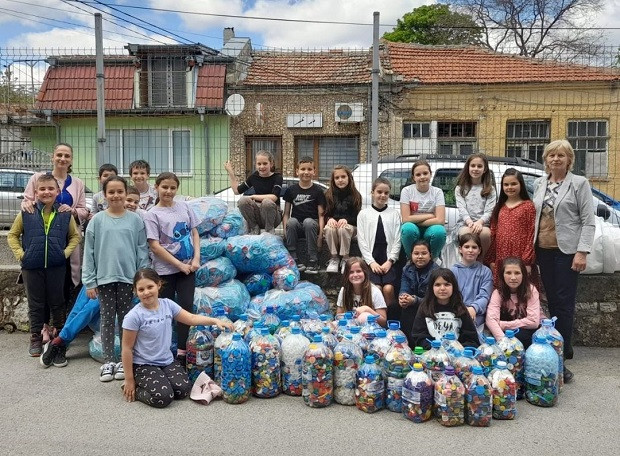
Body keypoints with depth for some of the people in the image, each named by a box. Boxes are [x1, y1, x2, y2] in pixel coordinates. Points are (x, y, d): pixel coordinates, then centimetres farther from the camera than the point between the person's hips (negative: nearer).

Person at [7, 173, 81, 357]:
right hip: (32, 267, 0)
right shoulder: (26, 214, -1)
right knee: (35, 304, 11)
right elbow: (12, 235, 8)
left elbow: (75, 236, 10)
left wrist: (66, 252, -3)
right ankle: (36, 338, 24)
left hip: (57, 267, 0)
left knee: (57, 304, 7)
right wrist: (20, 253, -3)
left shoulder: (65, 215, 1)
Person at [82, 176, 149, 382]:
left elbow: (142, 251, 2)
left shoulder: (135, 220, 1)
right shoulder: (97, 220, 1)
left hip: (128, 277, 0)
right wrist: (89, 281, -3)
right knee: (107, 320, 7)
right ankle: (108, 361, 17)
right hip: (104, 278, 0)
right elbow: (89, 252, 1)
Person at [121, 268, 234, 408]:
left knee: (183, 390, -12)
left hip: (167, 361, 6)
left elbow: (191, 319, 5)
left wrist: (215, 321, -8)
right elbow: (127, 348, -12)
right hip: (143, 365, -6)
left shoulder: (167, 304, -3)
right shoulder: (134, 316, -18)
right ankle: (134, 389, 6)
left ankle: (148, 384, 13)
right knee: (163, 397, -22)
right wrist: (129, 379, -9)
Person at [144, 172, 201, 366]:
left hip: (187, 267, 3)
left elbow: (194, 233, 11)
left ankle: (182, 351, 9)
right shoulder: (152, 214, -6)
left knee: (186, 307, 0)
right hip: (165, 270, -3)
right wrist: (179, 264, -13)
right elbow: (155, 246, -11)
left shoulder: (184, 206, 6)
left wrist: (196, 258, -3)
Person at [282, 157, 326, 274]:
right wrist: (285, 229, -8)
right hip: (296, 224, 2)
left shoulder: (318, 191, 5)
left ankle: (313, 262, -29)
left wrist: (320, 233, -13)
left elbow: (321, 215, 0)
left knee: (308, 222, -35)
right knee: (291, 221, -32)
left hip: (311, 223, -1)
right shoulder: (291, 190, 10)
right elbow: (286, 213, 8)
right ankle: (294, 260, -25)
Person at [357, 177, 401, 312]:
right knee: (376, 288, -24)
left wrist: (390, 261, -6)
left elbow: (397, 240, 6)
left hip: (388, 260, 0)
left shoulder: (394, 214, 11)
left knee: (388, 288, -23)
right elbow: (361, 240, 3)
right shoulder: (364, 213, 9)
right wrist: (371, 262, -7)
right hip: (371, 260, 0)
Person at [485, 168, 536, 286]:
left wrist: (527, 261, -11)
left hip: (519, 258, -4)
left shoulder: (528, 206, -1)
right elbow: (493, 234, 12)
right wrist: (491, 259, 7)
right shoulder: (499, 207, 14)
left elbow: (531, 234, -5)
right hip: (500, 259, 4)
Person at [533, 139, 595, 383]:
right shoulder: (539, 184, 12)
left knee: (564, 304, -6)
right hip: (544, 250, 5)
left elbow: (588, 221, -6)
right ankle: (560, 350, 19)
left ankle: (561, 357, -2)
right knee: (552, 301, 9)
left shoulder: (579, 183, -2)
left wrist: (582, 252, -15)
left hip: (567, 251, -5)